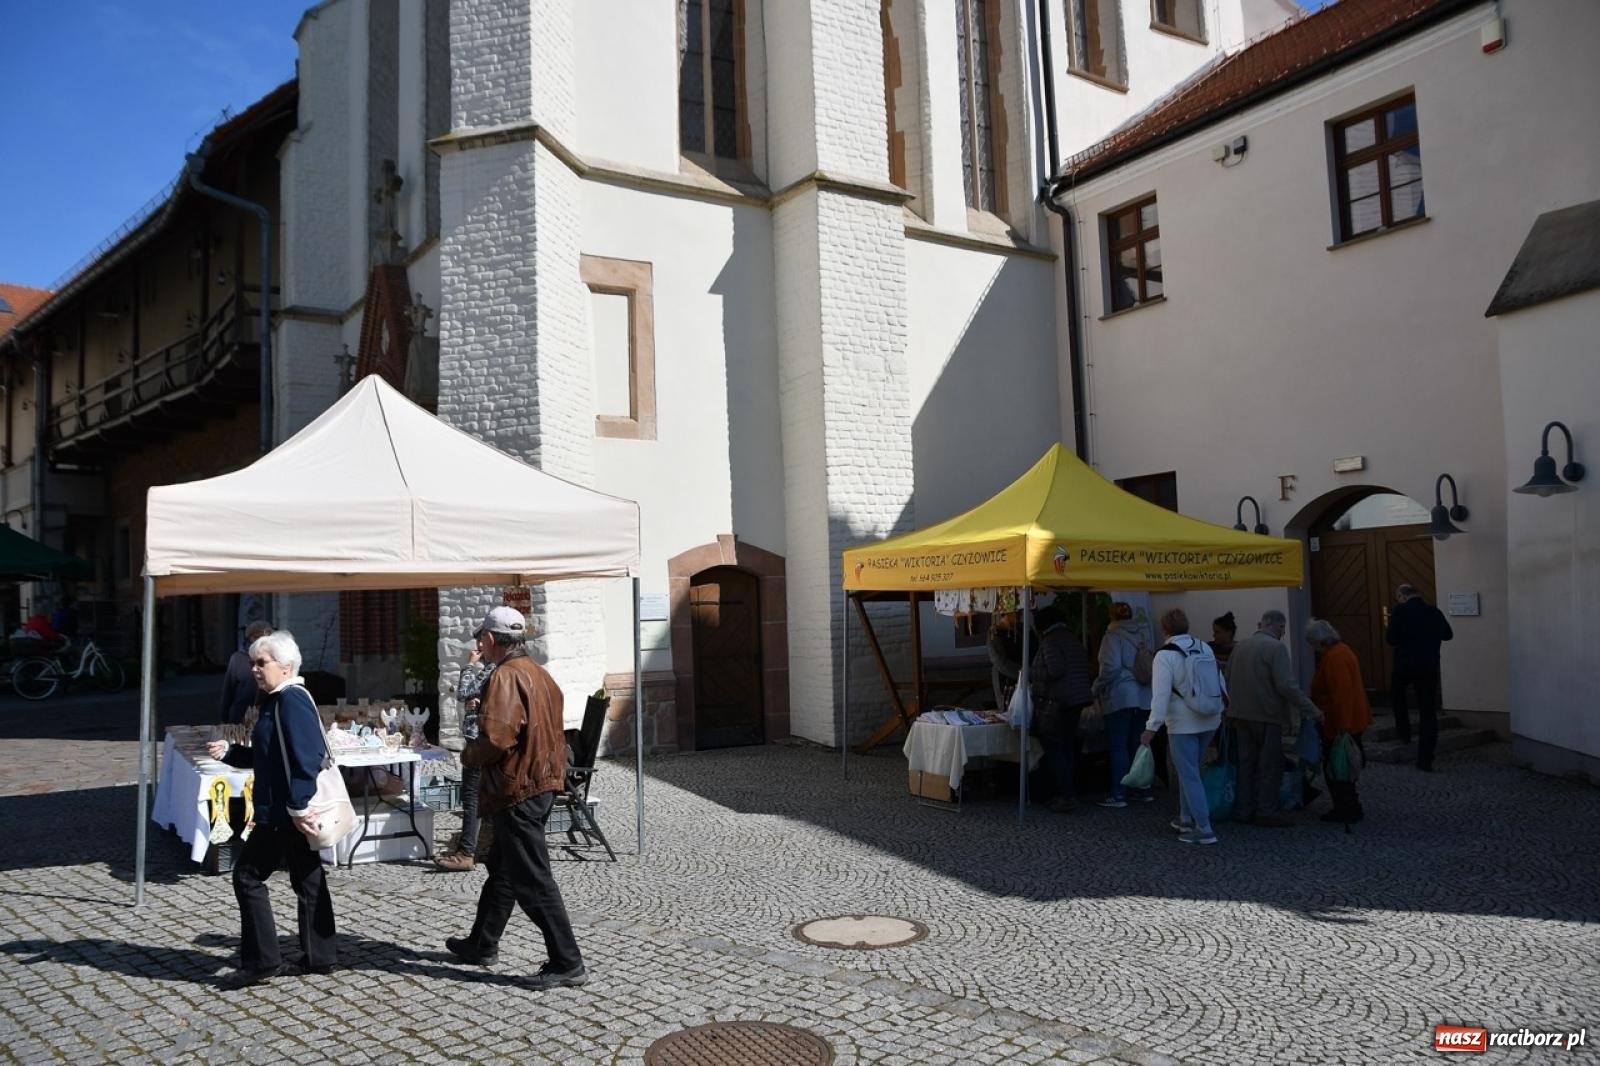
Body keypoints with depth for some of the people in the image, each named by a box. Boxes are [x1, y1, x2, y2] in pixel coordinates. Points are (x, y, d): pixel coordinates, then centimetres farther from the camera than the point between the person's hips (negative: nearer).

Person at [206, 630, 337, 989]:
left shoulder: (292, 700, -18)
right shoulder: (276, 700, 15)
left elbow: (306, 757, -25)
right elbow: (266, 755, 22)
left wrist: (298, 807, -26)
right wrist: (229, 752, 8)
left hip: (286, 812, -10)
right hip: (291, 810, 10)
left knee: (247, 876, -2)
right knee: (307, 879, 14)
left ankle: (262, 962, 5)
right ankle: (320, 957, 22)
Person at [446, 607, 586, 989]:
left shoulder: (505, 676, -18)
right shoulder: (538, 673, 11)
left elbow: (497, 739, -25)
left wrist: (468, 755, -5)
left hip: (518, 789, -10)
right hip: (542, 781, 10)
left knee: (532, 881, -4)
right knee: (501, 867, 23)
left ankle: (567, 964, -1)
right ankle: (482, 944, 37)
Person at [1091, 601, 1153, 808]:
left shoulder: (1113, 636, -9)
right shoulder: (1140, 635, 11)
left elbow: (1111, 667, -18)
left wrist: (1096, 689, -6)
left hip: (1119, 697, -7)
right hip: (1143, 697, 7)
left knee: (1118, 746, -3)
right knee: (1137, 744, 14)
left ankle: (1118, 794, -4)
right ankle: (1142, 789, 19)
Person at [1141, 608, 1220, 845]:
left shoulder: (1165, 655, -14)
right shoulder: (1204, 648, 6)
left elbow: (1161, 694, -19)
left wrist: (1152, 727, -18)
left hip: (1183, 725, -7)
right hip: (1208, 721, 7)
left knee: (1189, 775, -1)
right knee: (1189, 770, 20)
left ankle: (1204, 830, -4)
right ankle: (1186, 819, 28)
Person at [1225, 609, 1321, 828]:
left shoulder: (1241, 645, 10)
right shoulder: (1276, 648, -13)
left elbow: (1229, 680, 15)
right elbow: (1286, 685, -21)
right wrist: (1311, 709, -15)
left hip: (1241, 714, 7)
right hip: (1267, 715, -7)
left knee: (1247, 763, 13)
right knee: (1271, 765, 2)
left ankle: (1244, 810, 17)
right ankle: (1266, 812, 3)